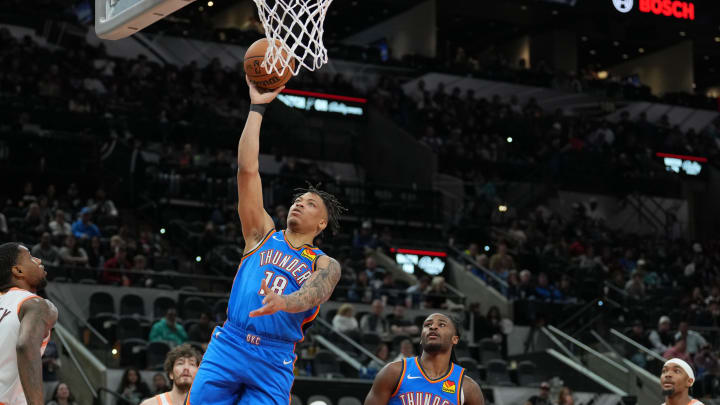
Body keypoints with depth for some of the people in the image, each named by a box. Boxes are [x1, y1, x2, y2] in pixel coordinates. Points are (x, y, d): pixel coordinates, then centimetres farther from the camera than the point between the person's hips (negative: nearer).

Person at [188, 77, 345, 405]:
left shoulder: (326, 265, 10)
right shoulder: (262, 234, 15)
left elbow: (315, 292, -14)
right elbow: (247, 169, 8)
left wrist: (282, 302, -38)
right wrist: (257, 107, 6)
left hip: (274, 360, -1)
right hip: (228, 344, 1)